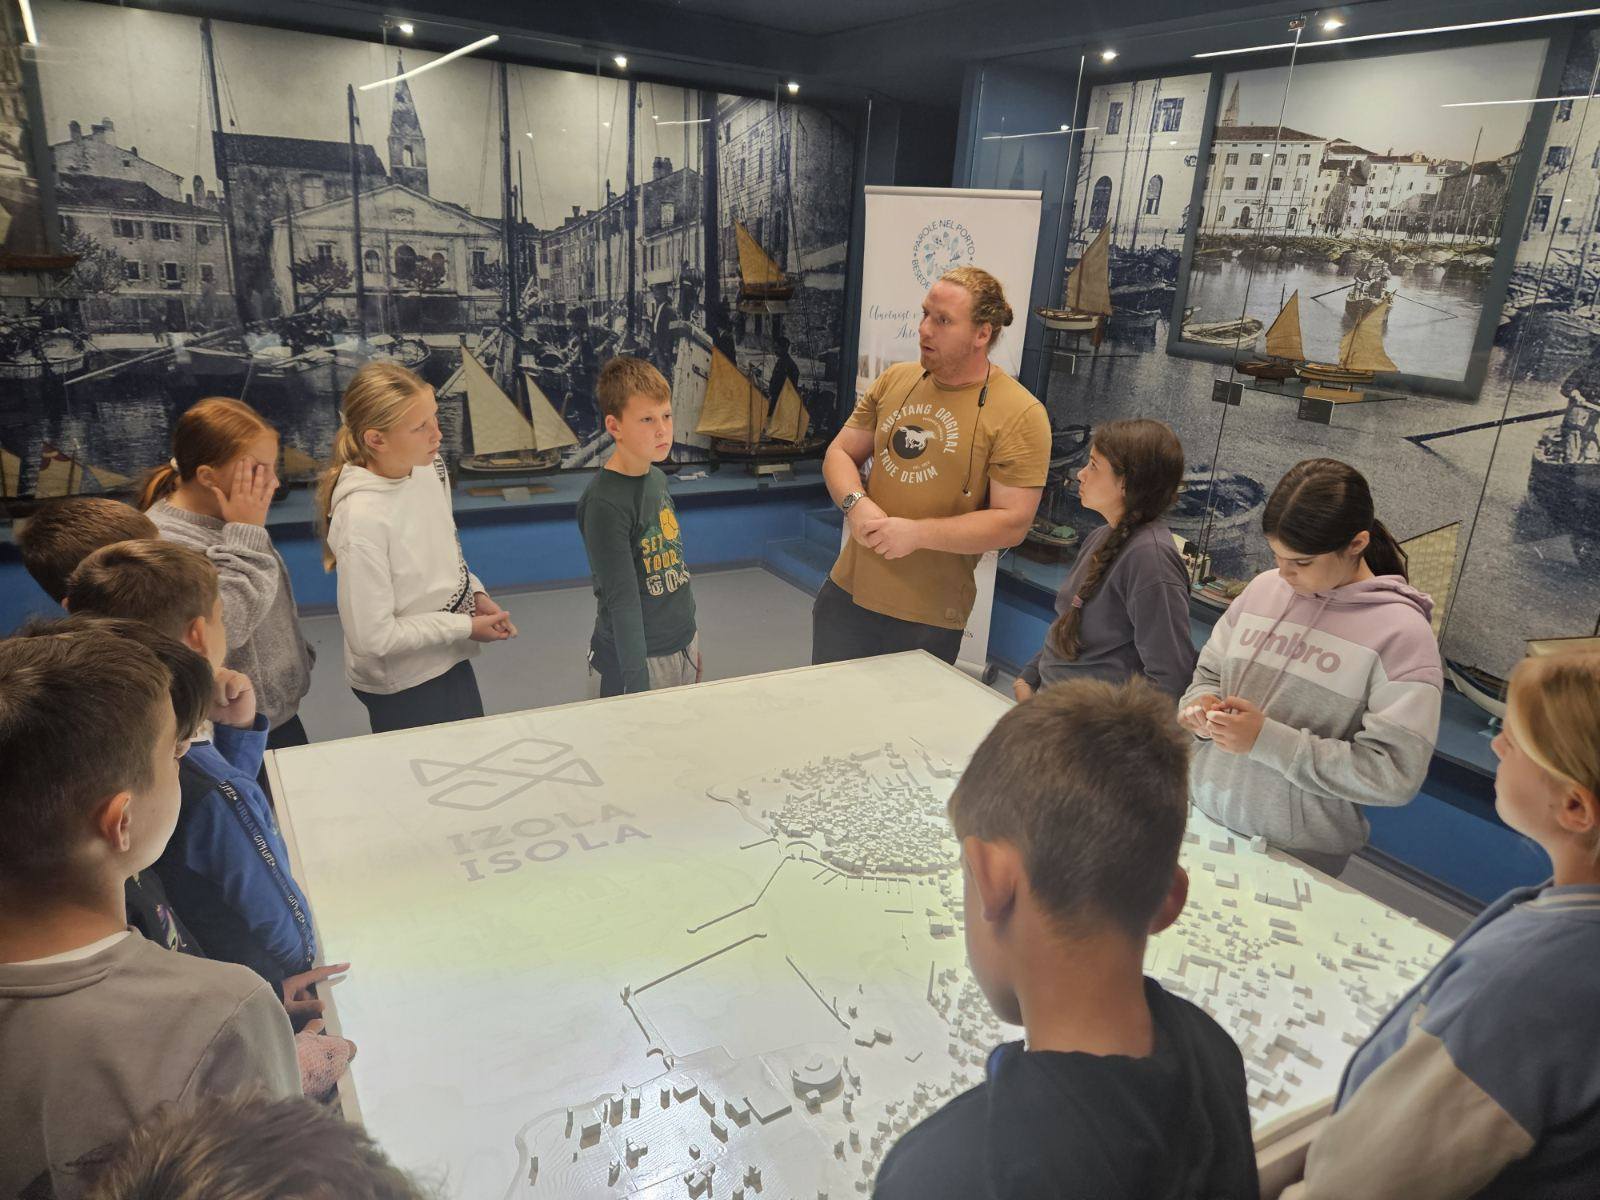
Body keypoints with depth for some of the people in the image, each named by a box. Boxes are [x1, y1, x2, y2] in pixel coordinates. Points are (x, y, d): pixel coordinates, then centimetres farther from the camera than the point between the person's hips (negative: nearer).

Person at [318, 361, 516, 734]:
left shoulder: (429, 466, -7)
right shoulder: (362, 517, -30)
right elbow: (372, 635, -25)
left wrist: (475, 593, -4)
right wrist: (466, 627, -18)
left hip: (449, 659, 7)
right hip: (402, 688, -7)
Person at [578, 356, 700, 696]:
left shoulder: (657, 478, 3)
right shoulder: (605, 503, -20)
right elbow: (622, 601, -22)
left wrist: (691, 641, 17)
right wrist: (638, 683, -23)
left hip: (684, 648, 7)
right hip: (638, 658, -7)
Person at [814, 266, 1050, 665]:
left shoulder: (1020, 415, -12)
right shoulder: (895, 380, 5)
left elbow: (1012, 523, -15)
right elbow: (840, 453, 9)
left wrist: (917, 533, -23)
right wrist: (856, 503, -13)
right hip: (846, 593, 5)